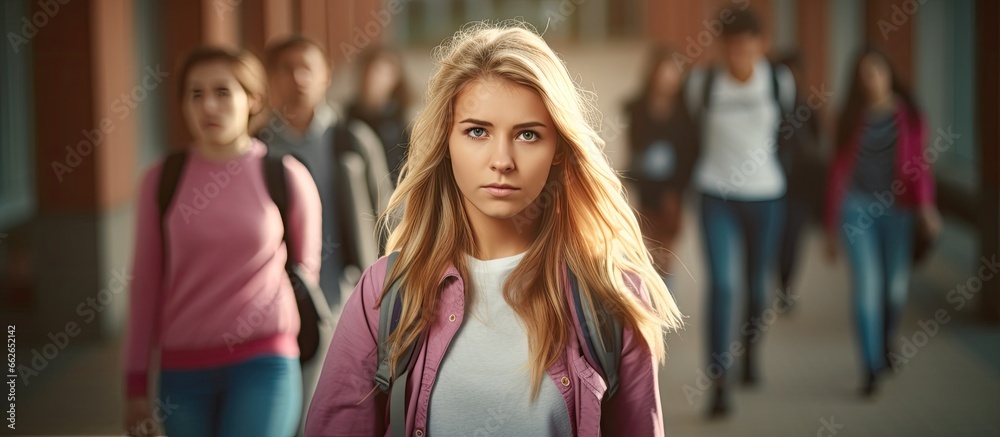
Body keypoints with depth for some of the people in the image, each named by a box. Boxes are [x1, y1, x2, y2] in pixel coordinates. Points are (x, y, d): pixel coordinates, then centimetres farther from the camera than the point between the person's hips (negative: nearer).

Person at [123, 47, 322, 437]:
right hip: (184, 368, 3)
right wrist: (136, 383, 8)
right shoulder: (162, 180, 2)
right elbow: (146, 282, 7)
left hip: (264, 362, -2)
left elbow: (306, 269, 11)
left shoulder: (287, 177, -2)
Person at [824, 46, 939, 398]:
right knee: (866, 284, -12)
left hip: (896, 207, 1)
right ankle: (872, 369, -8)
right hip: (857, 204, -1)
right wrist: (832, 227, 5)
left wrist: (926, 205, -21)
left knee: (895, 289, 8)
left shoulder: (908, 116, 1)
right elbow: (838, 170, 6)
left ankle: (884, 341, 40)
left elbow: (919, 164, -4)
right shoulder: (850, 118, 3)